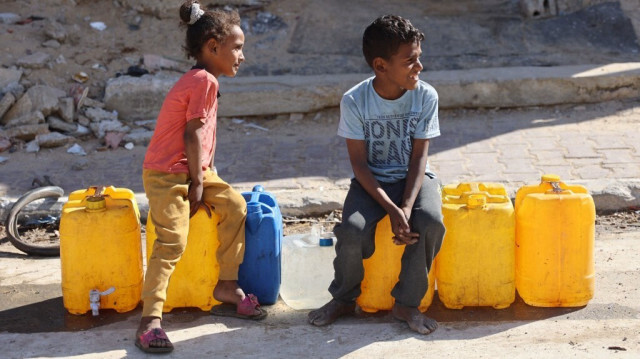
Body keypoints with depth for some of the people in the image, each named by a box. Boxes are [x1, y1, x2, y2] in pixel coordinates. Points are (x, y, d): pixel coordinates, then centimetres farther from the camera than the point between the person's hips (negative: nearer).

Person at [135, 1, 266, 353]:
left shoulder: (201, 80, 14)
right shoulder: (204, 81, -17)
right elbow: (193, 134, -18)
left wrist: (208, 178, 10)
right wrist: (198, 183, -13)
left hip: (193, 171, 10)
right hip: (167, 175, -10)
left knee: (235, 205, 0)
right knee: (172, 242, -19)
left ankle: (226, 285, 10)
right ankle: (150, 320, -23)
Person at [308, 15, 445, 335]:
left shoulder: (425, 96, -10)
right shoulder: (354, 101, -15)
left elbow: (419, 156, -9)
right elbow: (359, 163, -12)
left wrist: (407, 207, -24)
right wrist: (391, 209, -24)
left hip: (413, 177, 1)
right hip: (371, 180, -1)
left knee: (431, 222, -30)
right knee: (352, 229, -29)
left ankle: (406, 303, -10)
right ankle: (343, 299, 1)